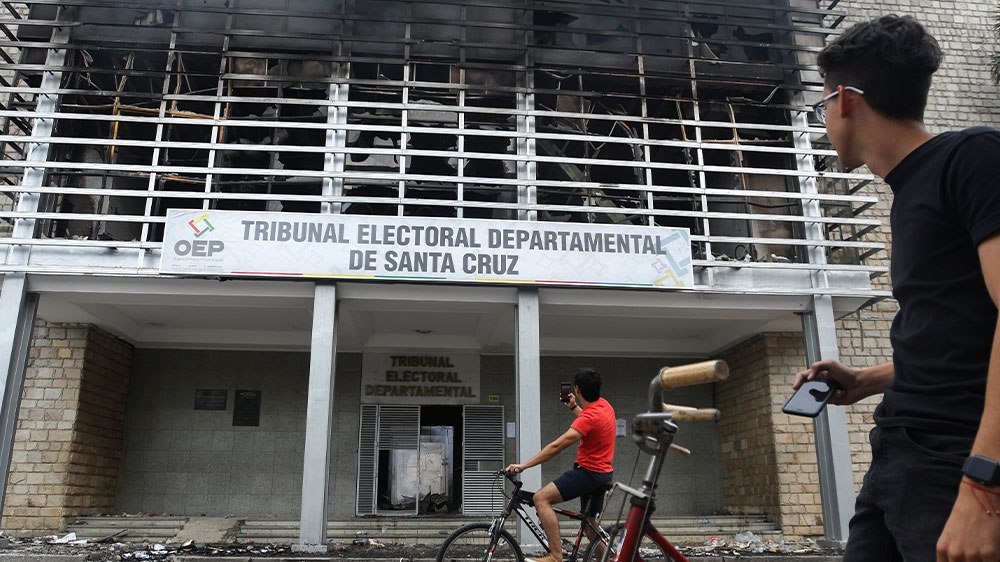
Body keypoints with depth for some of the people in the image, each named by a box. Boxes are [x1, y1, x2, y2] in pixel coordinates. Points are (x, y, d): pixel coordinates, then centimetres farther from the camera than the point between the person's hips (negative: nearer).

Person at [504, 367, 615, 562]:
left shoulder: (589, 417, -23)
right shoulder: (603, 404, 5)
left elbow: (556, 446, -29)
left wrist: (523, 465, -29)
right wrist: (574, 407, 26)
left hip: (588, 472, -10)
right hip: (603, 473, 10)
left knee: (541, 498, -19)